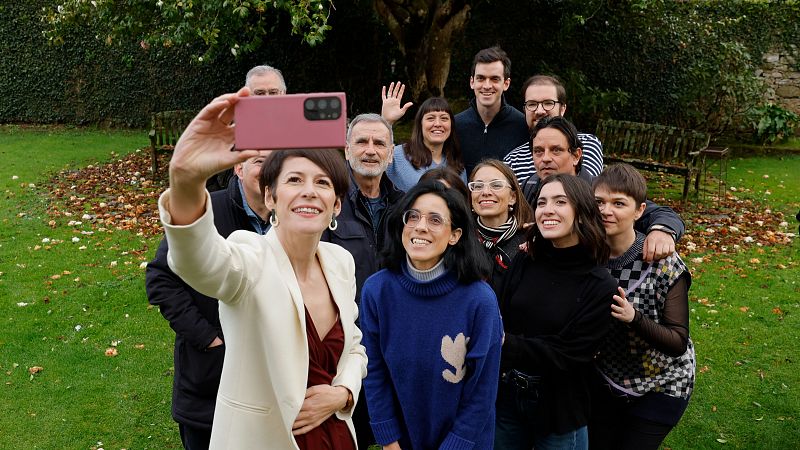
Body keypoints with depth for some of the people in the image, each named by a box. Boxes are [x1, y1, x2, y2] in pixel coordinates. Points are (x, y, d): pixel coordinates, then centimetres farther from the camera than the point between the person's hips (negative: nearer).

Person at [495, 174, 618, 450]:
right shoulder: (524, 264, -2)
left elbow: (568, 354, -17)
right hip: (506, 398, 4)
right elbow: (499, 322, -4)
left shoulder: (601, 287, -14)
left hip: (560, 409, -3)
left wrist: (506, 344, -26)